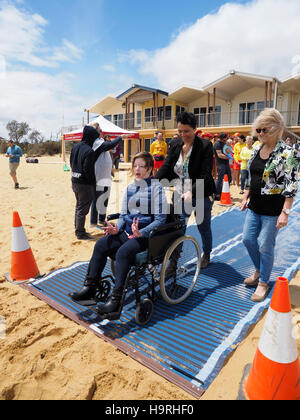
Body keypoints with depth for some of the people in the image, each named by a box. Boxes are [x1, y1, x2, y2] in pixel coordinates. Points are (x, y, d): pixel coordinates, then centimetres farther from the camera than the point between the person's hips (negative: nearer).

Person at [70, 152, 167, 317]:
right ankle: (89, 287, -3)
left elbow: (161, 218, -12)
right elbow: (123, 214, 16)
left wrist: (141, 233, -25)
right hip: (127, 232, 7)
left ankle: (116, 299, -21)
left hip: (146, 235, -6)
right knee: (100, 245, -11)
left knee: (123, 252, -30)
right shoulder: (130, 188, 14)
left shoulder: (156, 187, -7)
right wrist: (117, 229, -4)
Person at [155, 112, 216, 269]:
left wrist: (191, 191, -37)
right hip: (180, 194, 3)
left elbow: (205, 174, -22)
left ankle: (206, 255, 40)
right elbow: (165, 167, -6)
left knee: (204, 227, 15)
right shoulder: (175, 145, 1)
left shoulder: (205, 146, -14)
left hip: (201, 195, -3)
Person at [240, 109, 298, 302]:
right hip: (255, 207, 7)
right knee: (248, 239, 11)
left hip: (273, 210, -7)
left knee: (265, 246, 1)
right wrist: (246, 197, 16)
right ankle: (259, 271, 36)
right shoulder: (256, 151, 8)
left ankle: (264, 282, 23)